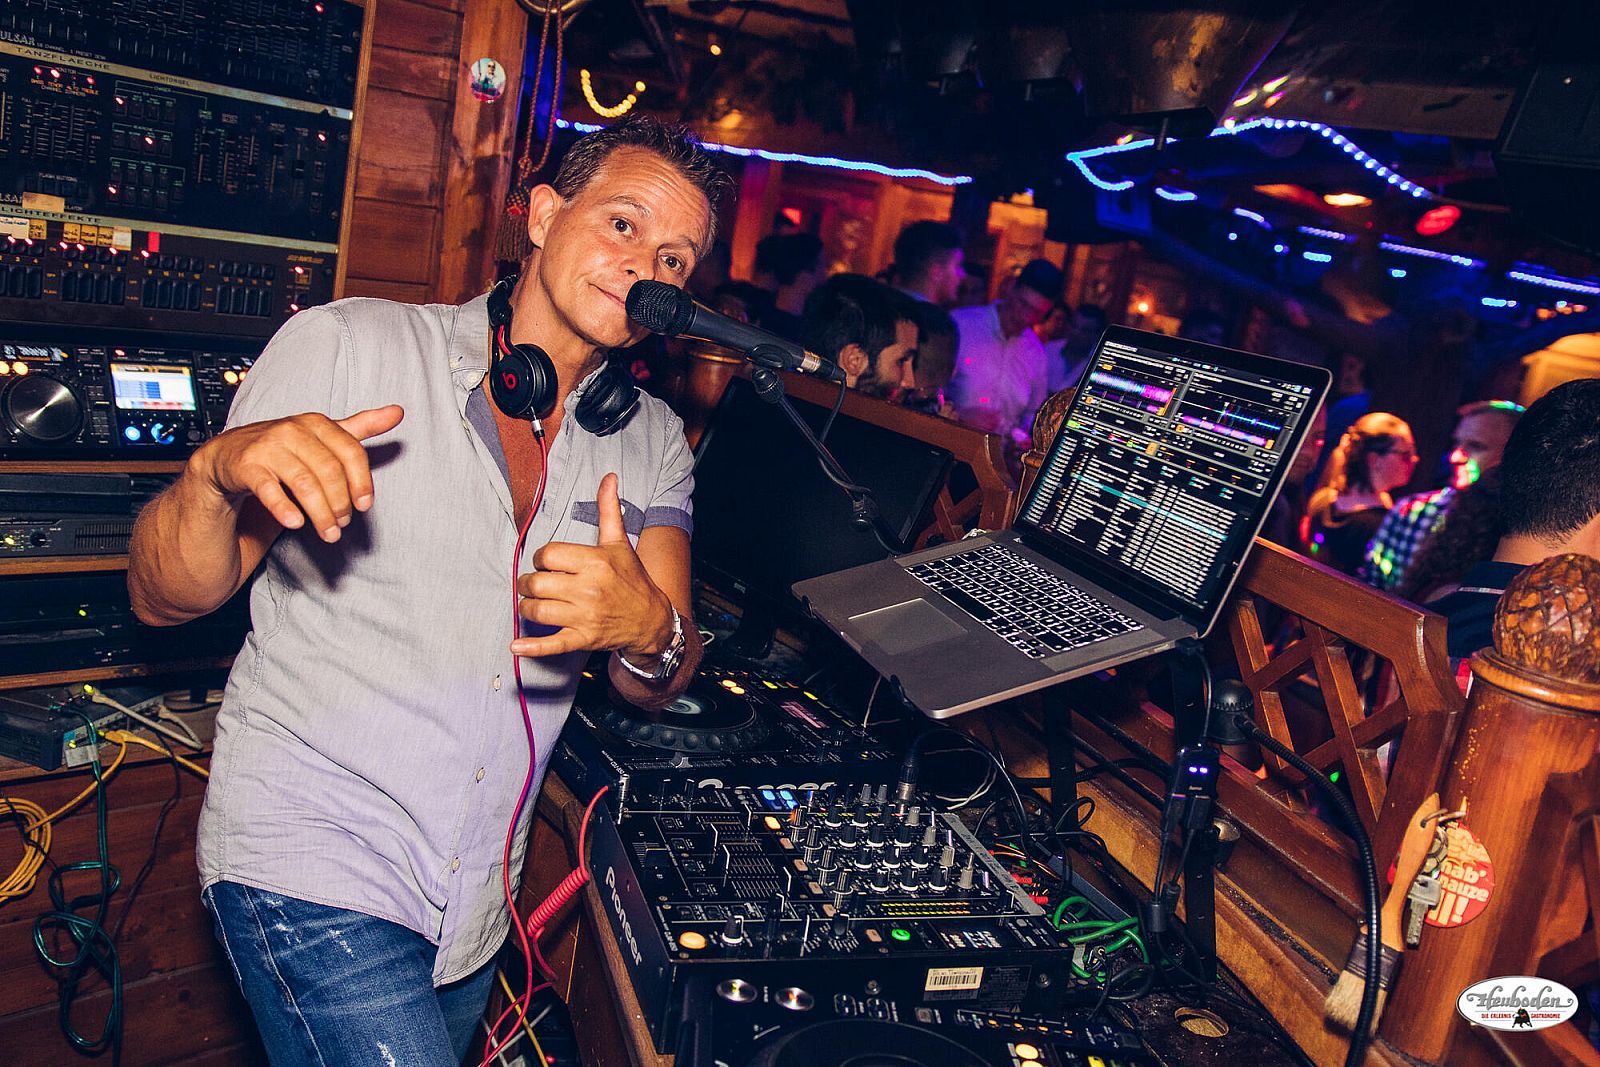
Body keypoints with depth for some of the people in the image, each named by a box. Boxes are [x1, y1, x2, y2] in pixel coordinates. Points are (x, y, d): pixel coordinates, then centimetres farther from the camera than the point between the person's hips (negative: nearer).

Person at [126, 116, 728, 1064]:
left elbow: (659, 687, 0)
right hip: (312, 854, -4)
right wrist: (217, 475, -30)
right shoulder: (347, 347, -9)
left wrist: (650, 628, -23)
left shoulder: (653, 440, 4)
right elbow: (164, 598, -8)